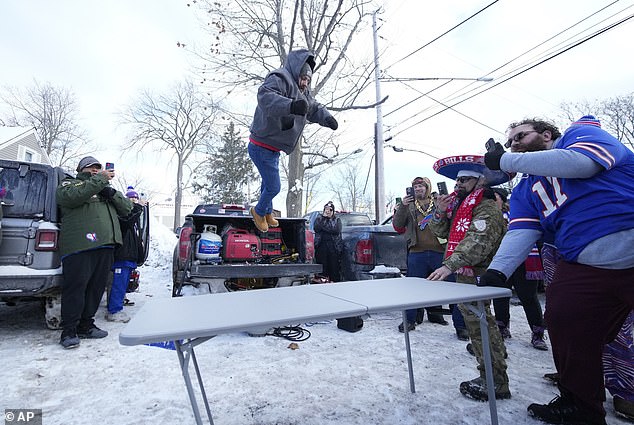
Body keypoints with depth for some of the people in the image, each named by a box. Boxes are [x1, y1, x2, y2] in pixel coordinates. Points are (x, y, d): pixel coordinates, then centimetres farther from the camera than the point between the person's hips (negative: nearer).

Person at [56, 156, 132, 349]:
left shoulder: (105, 189, 28)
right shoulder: (69, 183, 13)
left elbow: (127, 208, 16)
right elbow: (70, 197, -13)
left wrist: (110, 192, -1)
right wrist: (99, 180, -12)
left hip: (106, 246, 6)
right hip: (79, 245, -5)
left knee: (96, 288, 9)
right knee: (75, 288, -4)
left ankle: (86, 325, 20)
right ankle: (69, 331, 5)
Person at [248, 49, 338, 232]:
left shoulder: (302, 91, 11)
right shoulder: (279, 79, -20)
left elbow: (314, 108, 19)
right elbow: (265, 96, -40)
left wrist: (327, 118, -3)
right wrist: (291, 106, -56)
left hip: (272, 149, 10)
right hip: (262, 148, -10)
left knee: (269, 182, 26)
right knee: (273, 186, -1)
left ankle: (267, 213, 48)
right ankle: (259, 211, 28)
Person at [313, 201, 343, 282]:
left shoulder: (337, 220, 10)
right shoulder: (319, 219, 15)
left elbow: (336, 230, -9)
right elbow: (317, 228, -5)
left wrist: (323, 226, -6)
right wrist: (323, 218, -4)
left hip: (333, 246, -1)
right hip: (321, 245, 1)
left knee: (334, 265, -3)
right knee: (322, 265, -1)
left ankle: (333, 281, 5)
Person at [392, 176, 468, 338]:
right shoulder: (409, 206, 13)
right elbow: (397, 226, 2)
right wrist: (402, 206, -11)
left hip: (439, 252, 0)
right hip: (417, 253, 1)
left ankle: (460, 325, 12)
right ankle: (410, 320, 22)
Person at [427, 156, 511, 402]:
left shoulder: (487, 208, -14)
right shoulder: (461, 205, 17)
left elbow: (477, 242, -29)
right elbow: (441, 231, 15)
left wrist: (449, 265, -39)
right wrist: (440, 212, -4)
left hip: (476, 276, -10)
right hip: (465, 274, 10)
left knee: (478, 323, -7)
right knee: (480, 322, 22)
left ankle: (495, 382, 4)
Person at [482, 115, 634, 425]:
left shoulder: (583, 132, 3)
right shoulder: (525, 191, 14)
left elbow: (580, 163, -21)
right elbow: (520, 233, -1)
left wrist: (505, 161, -13)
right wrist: (497, 271, -19)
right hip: (585, 268, 5)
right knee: (563, 325, 0)